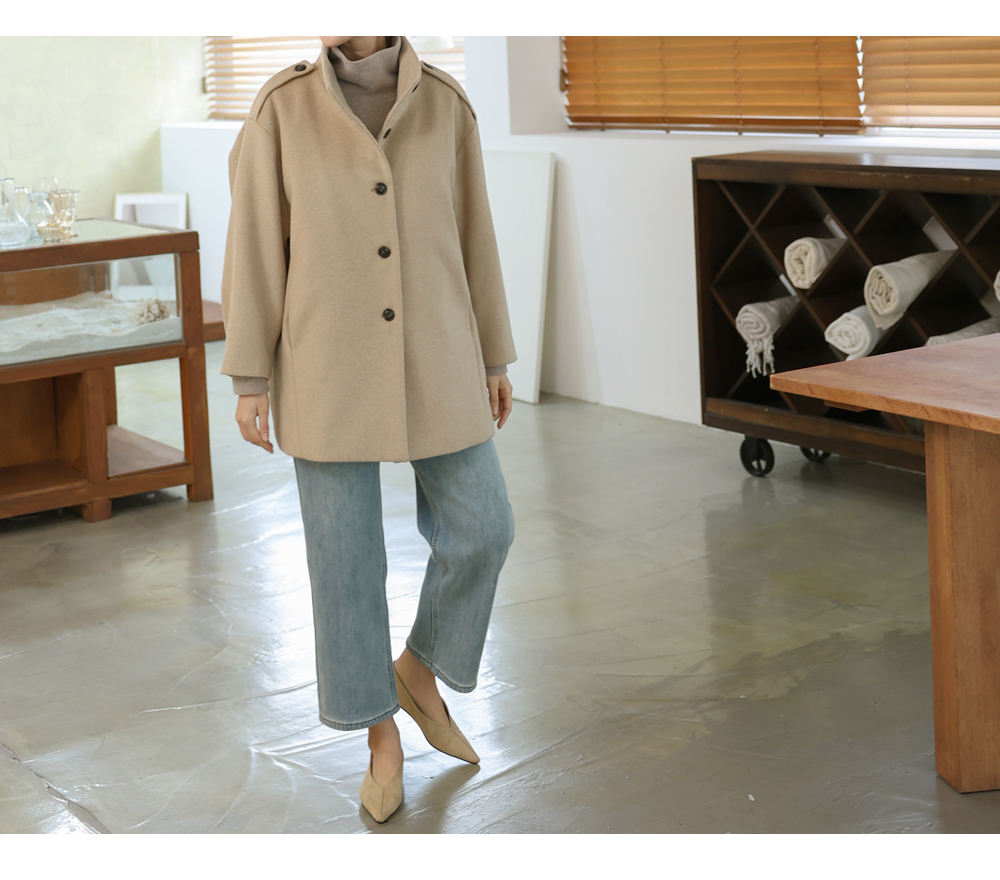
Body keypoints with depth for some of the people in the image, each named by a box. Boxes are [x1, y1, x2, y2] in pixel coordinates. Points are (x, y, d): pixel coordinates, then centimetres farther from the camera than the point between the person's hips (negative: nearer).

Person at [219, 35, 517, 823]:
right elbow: (255, 243, -3)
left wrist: (494, 359, 9)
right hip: (327, 365, -2)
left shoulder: (446, 104, 1)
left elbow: (471, 234, 7)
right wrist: (250, 378, -5)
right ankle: (382, 733, 20)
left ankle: (419, 670, 27)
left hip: (430, 357, 2)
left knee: (481, 530, 1)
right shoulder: (281, 107, -4)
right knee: (346, 556, 2)